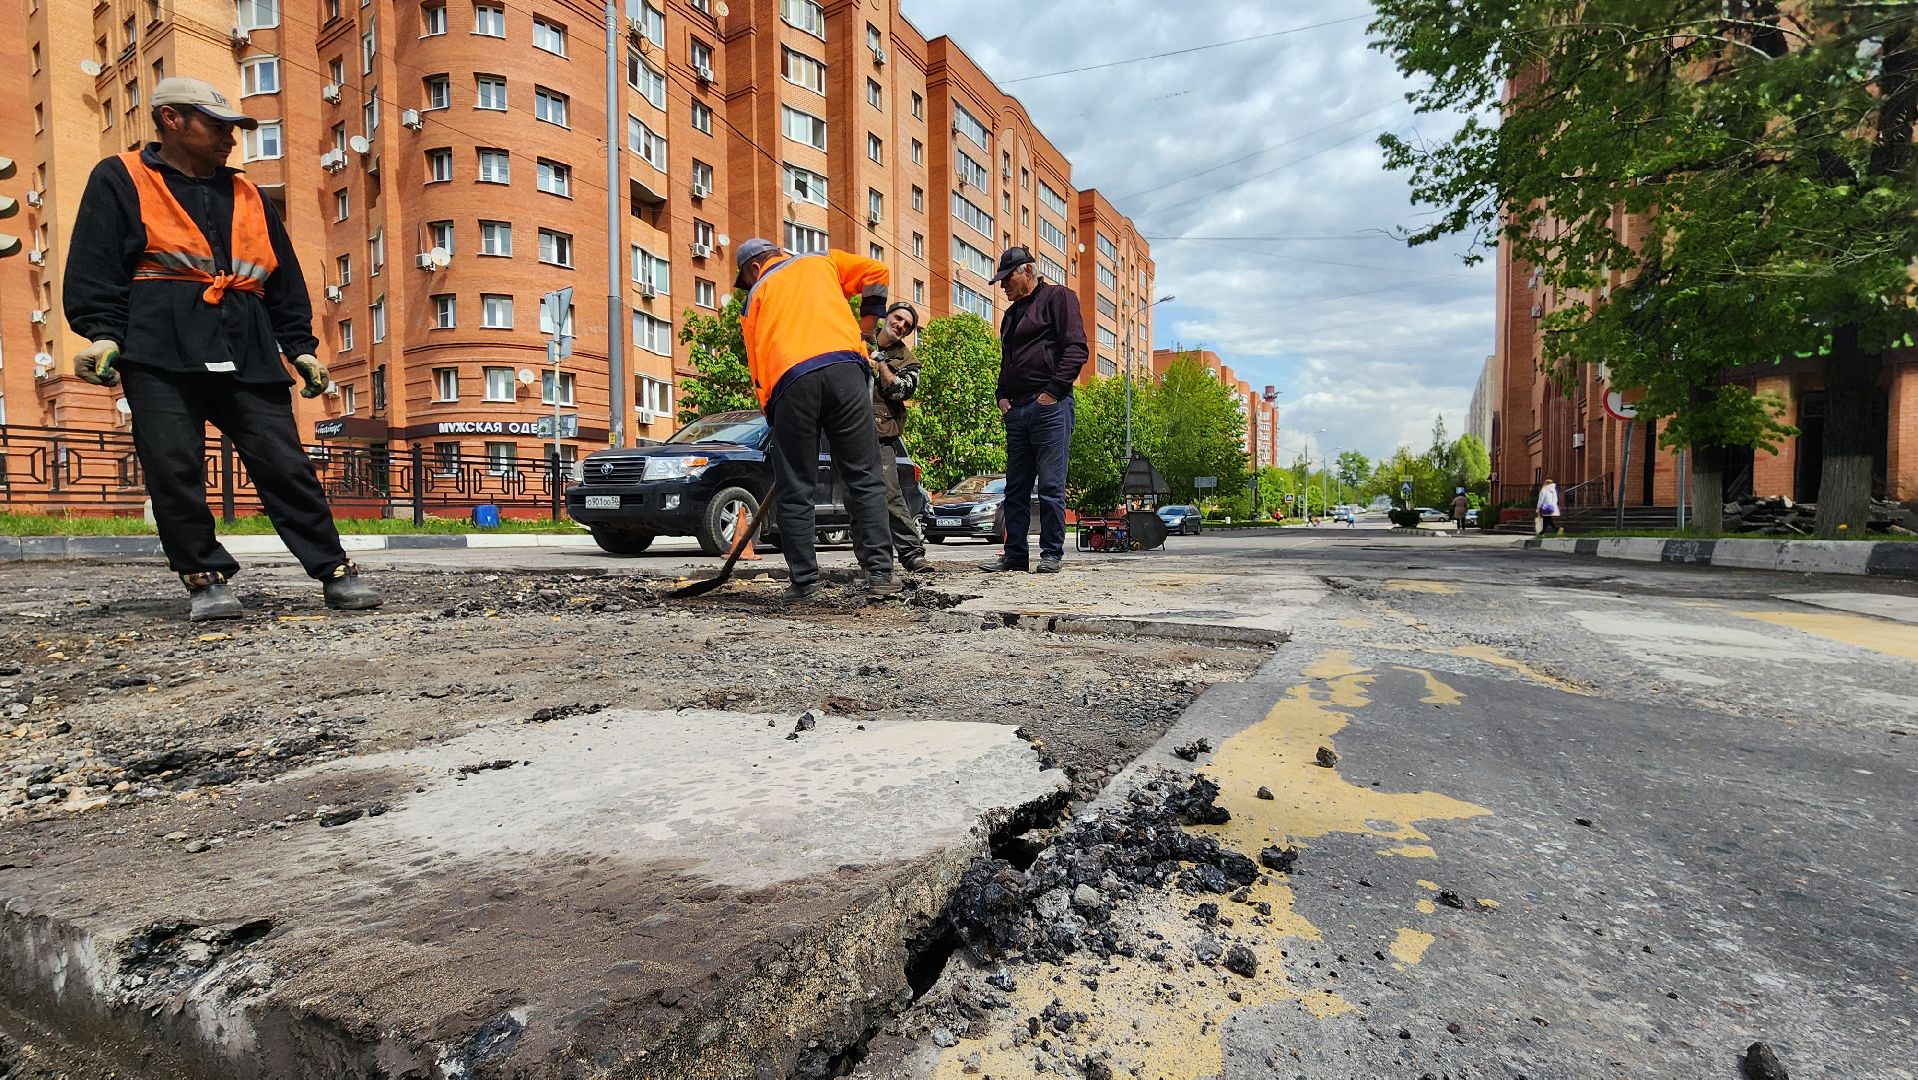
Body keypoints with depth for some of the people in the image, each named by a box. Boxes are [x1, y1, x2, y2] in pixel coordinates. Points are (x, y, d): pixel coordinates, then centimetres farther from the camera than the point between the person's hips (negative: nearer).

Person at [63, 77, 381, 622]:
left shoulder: (248, 197, 23)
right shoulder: (119, 180, 12)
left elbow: (285, 283, 21)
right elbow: (93, 264, 3)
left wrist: (301, 348, 12)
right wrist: (102, 333, -11)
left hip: (248, 353, 2)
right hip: (159, 352, -2)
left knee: (286, 465, -5)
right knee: (174, 471, -6)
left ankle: (334, 570, -4)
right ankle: (205, 579, 3)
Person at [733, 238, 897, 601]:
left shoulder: (754, 297, 26)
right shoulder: (822, 262, 29)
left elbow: (758, 367, 19)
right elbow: (877, 274, 21)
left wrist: (774, 416, 23)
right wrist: (863, 331, 24)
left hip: (790, 382, 0)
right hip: (844, 369, 1)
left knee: (794, 492, 7)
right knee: (865, 479, 2)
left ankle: (805, 581, 8)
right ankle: (880, 572, -2)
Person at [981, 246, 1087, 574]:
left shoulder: (1058, 297, 3)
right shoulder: (1011, 315, 25)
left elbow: (1076, 348, -7)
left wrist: (1053, 391, -13)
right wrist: (1002, 396, 12)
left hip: (1049, 408, -8)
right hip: (1016, 411, 8)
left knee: (1051, 485, -5)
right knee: (1016, 488, 7)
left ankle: (1052, 554, 1)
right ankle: (1015, 553, 13)